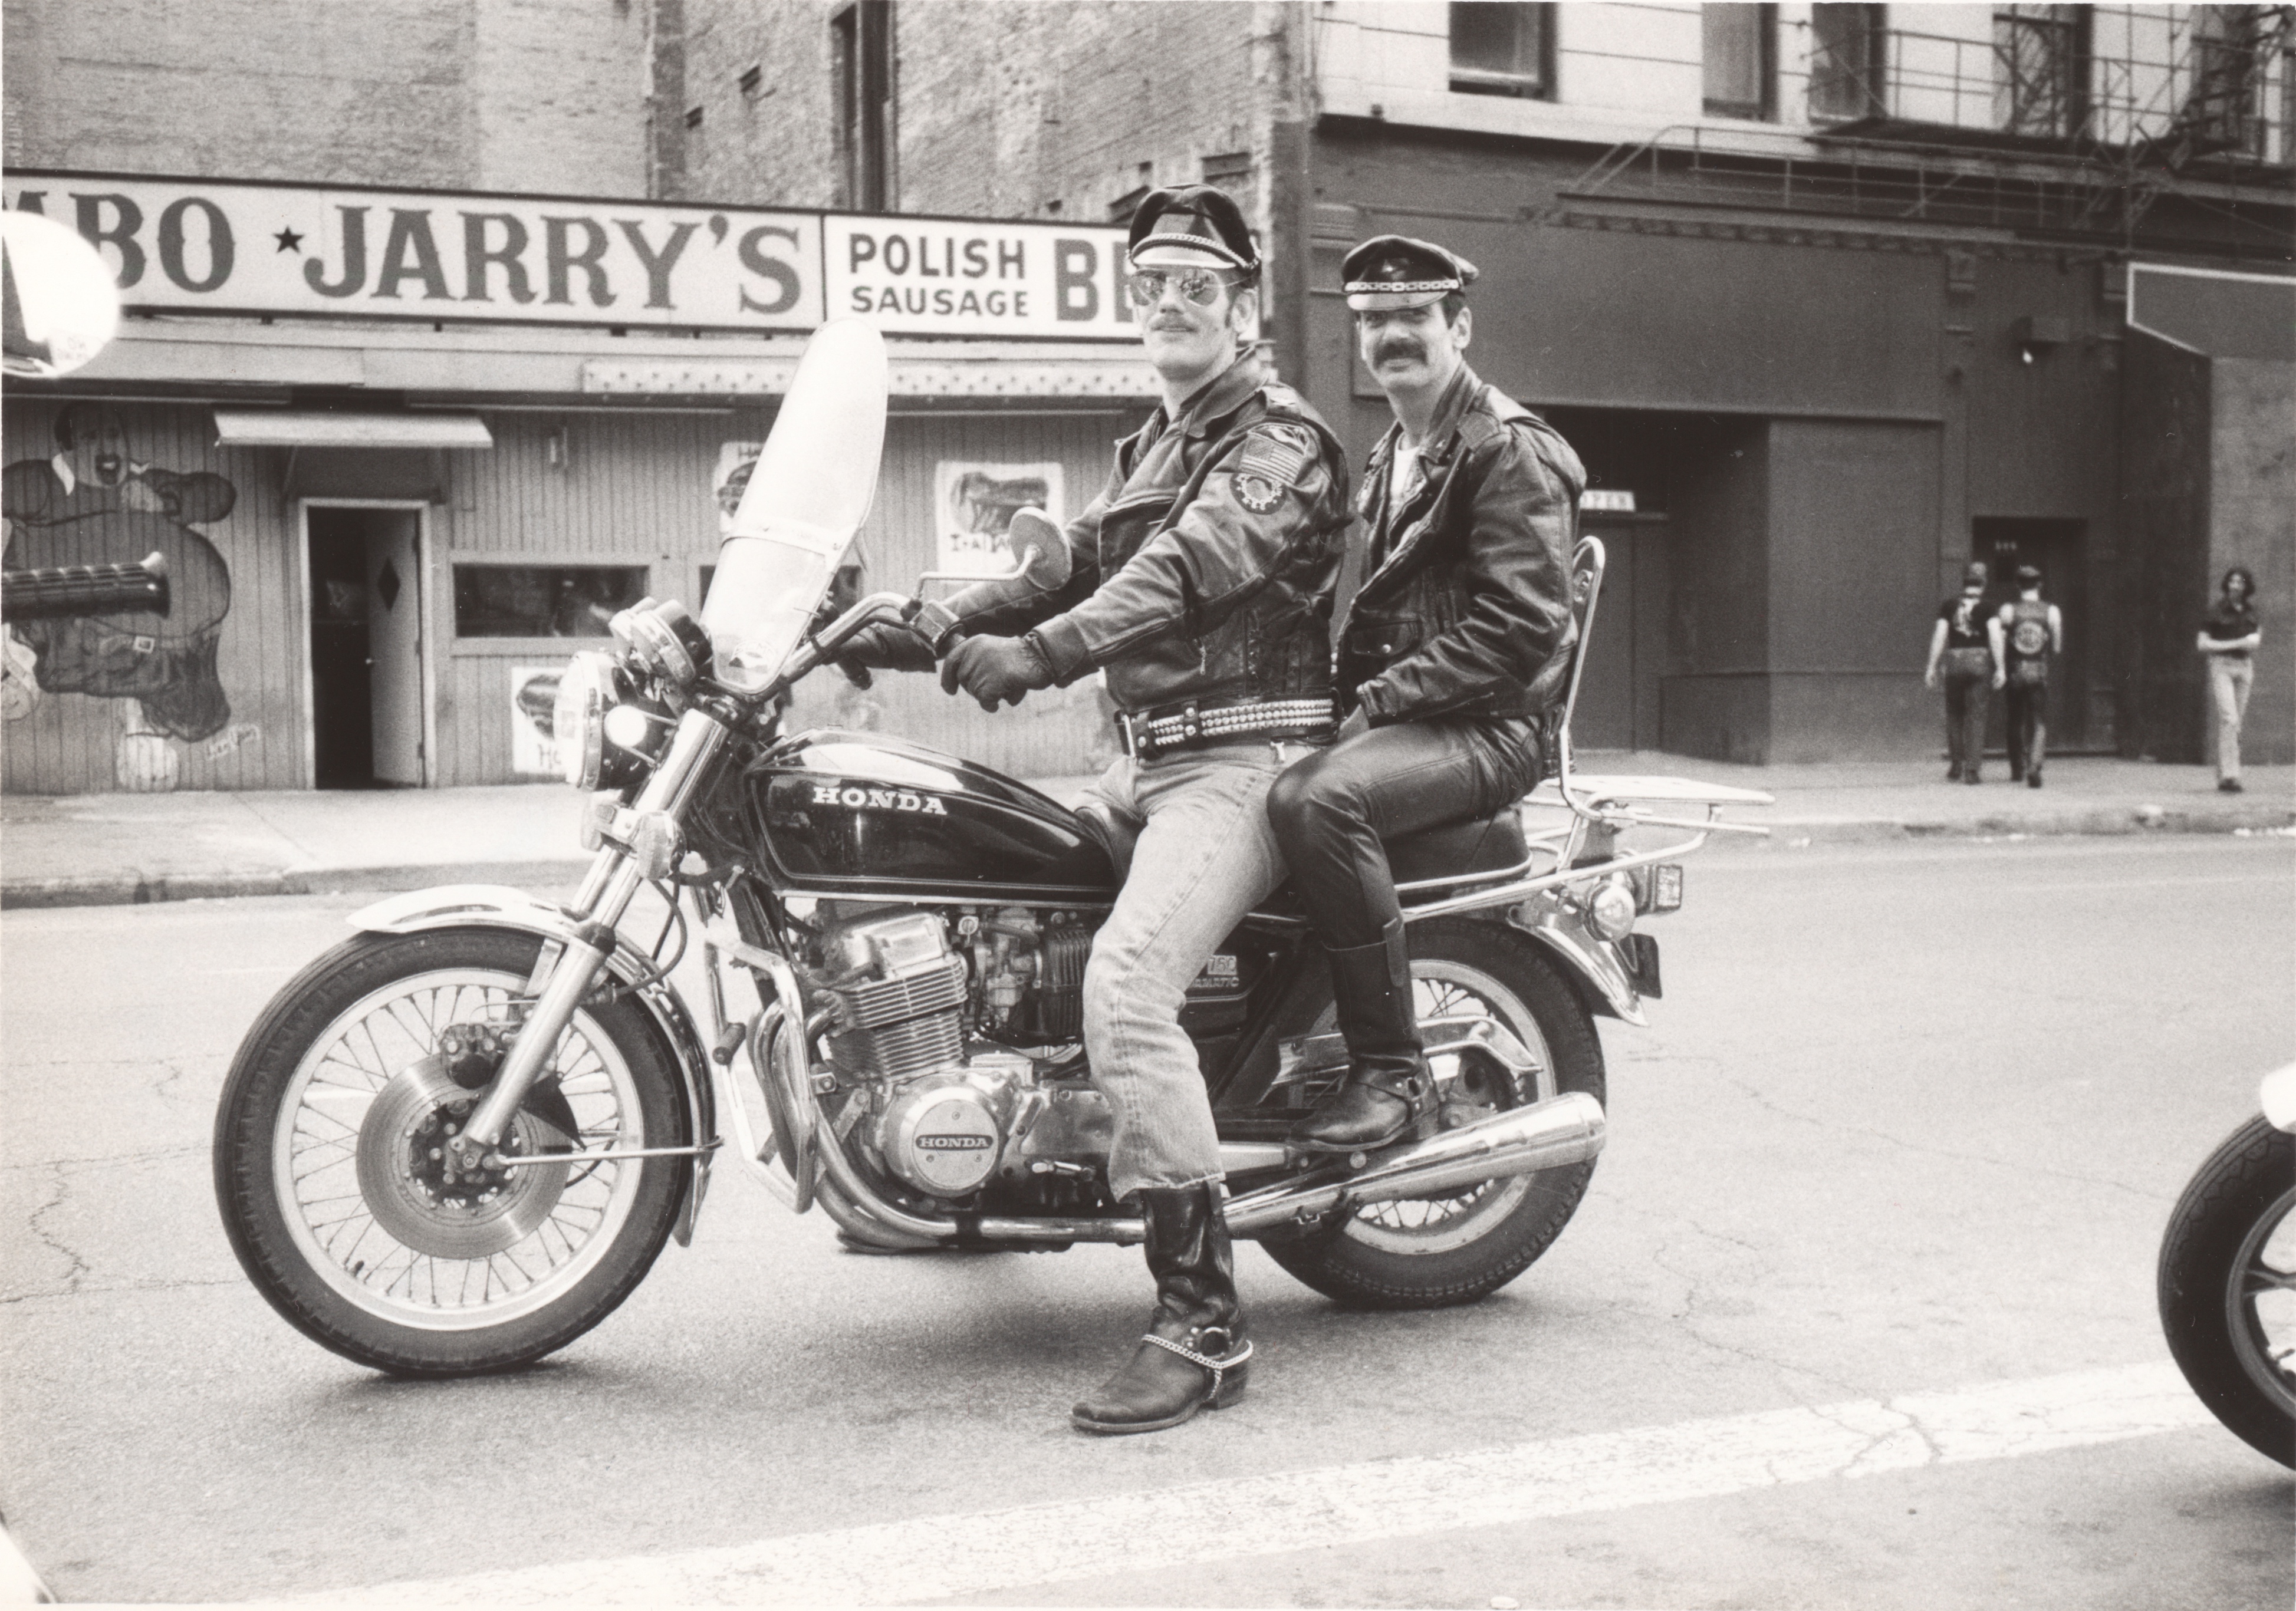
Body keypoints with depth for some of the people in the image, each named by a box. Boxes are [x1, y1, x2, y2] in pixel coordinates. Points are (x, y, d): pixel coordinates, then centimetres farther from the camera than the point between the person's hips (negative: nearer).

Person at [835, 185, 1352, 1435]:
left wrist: (1036, 655, -37)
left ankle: (1203, 1321, -28)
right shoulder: (1150, 446, 24)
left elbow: (1184, 570, -24)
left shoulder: (1280, 438, -8)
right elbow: (1067, 563, 20)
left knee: (1125, 980, -29)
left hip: (1245, 757, -10)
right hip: (1151, 760, 10)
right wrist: (922, 628, 6)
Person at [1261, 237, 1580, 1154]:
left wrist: (1379, 701, -18)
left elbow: (1519, 628, -16)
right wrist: (1339, 690, 11)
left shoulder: (1511, 451, -7)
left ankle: (1392, 1074, -27)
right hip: (1392, 717, 9)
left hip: (1487, 727, -9)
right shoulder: (1389, 458, 24)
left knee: (1316, 799, -34)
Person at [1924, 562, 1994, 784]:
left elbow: (1940, 635, 2)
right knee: (1976, 715, 0)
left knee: (1954, 714, 14)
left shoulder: (1949, 605, 7)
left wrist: (1932, 667, 3)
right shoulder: (1987, 607, 0)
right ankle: (1972, 768, -5)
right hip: (1979, 660, -2)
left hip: (1954, 660, 2)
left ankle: (1955, 765, 15)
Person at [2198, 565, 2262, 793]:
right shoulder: (2217, 612, -5)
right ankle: (2229, 775, -23)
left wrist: (2255, 641, 1)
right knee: (2228, 719, -17)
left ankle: (2224, 777, 11)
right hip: (2221, 665, -5)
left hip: (2244, 666, 5)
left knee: (2236, 723, 5)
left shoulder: (2250, 612, 10)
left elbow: (2256, 635, 26)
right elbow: (2203, 644, -9)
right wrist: (2237, 644, -13)